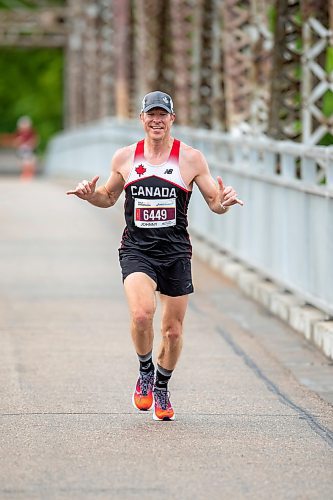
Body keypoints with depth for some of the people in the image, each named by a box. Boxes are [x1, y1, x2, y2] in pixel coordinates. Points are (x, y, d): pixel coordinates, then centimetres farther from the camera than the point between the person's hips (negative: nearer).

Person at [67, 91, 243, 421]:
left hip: (176, 253, 1)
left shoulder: (190, 158, 0)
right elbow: (109, 197, 20)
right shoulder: (125, 158, 5)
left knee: (173, 331, 7)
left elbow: (215, 204, 5)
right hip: (137, 251, 0)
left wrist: (225, 201, -18)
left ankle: (161, 388, 33)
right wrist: (90, 195, -2)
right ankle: (145, 372, 3)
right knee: (141, 313, -26)